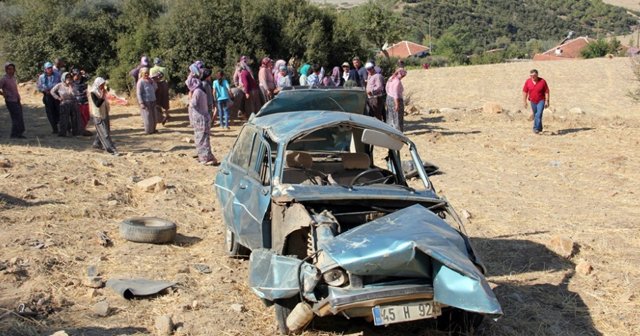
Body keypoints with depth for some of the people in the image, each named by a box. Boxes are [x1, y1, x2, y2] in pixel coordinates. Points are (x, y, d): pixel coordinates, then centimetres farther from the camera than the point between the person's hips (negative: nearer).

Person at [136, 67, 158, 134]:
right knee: (148, 116, -4)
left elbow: (155, 87, 12)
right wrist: (141, 103, -20)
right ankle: (148, 130, 4)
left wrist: (152, 82, -5)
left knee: (153, 116, 12)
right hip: (146, 102, -8)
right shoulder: (140, 82, -13)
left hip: (152, 101, 8)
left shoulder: (149, 80, 9)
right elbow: (138, 93, -15)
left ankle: (153, 129, 22)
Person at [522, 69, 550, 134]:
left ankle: (536, 128, -19)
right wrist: (525, 102, -1)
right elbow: (525, 92, 0)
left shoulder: (542, 81, -13)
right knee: (535, 115, 15)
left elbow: (546, 92, -8)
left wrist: (547, 101, -11)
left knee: (538, 114, -18)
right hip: (532, 101, 4)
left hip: (541, 101, -4)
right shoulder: (527, 81, -7)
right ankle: (540, 128, 31)